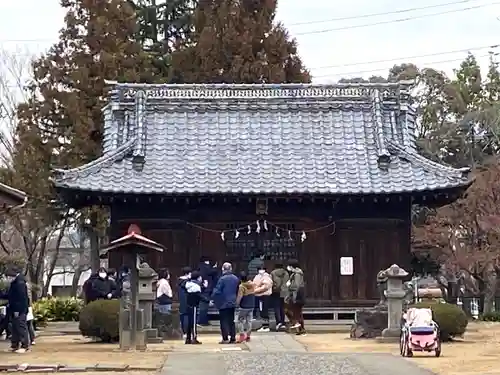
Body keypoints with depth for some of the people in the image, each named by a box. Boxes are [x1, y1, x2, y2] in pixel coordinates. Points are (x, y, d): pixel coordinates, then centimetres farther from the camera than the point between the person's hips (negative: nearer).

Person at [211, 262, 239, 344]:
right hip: (233, 303, 6)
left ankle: (225, 338, -4)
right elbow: (237, 291, 13)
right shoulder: (236, 279, 5)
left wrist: (213, 298, -1)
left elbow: (217, 291, -15)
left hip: (224, 303, -6)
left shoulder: (222, 279, -15)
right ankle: (233, 338, 12)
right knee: (231, 321, 12)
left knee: (224, 321, 0)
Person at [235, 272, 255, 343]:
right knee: (249, 320, 13)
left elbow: (239, 296, -20)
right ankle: (248, 335, 16)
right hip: (251, 306, 6)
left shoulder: (241, 286, -19)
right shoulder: (252, 284, -1)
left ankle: (241, 335, -7)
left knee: (240, 321, 3)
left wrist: (236, 304, -11)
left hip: (243, 306, -6)